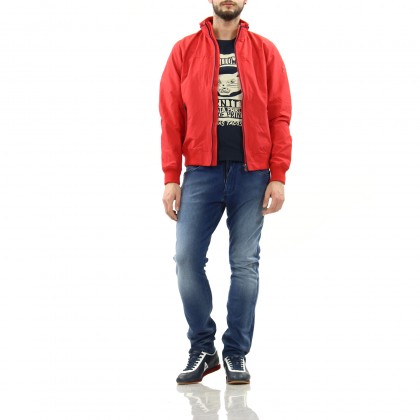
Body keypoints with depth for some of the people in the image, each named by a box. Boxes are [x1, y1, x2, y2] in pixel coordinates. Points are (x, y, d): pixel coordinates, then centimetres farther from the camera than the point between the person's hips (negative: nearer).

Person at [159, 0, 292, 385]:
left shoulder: (265, 51, 6)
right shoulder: (185, 51, 6)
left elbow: (279, 117, 2)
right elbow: (171, 118, 4)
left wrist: (278, 176, -5)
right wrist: (171, 178, -2)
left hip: (252, 175, 0)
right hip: (201, 173, 0)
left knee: (245, 263, 2)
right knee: (187, 258, -5)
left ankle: (237, 353, 12)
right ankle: (202, 349, 9)